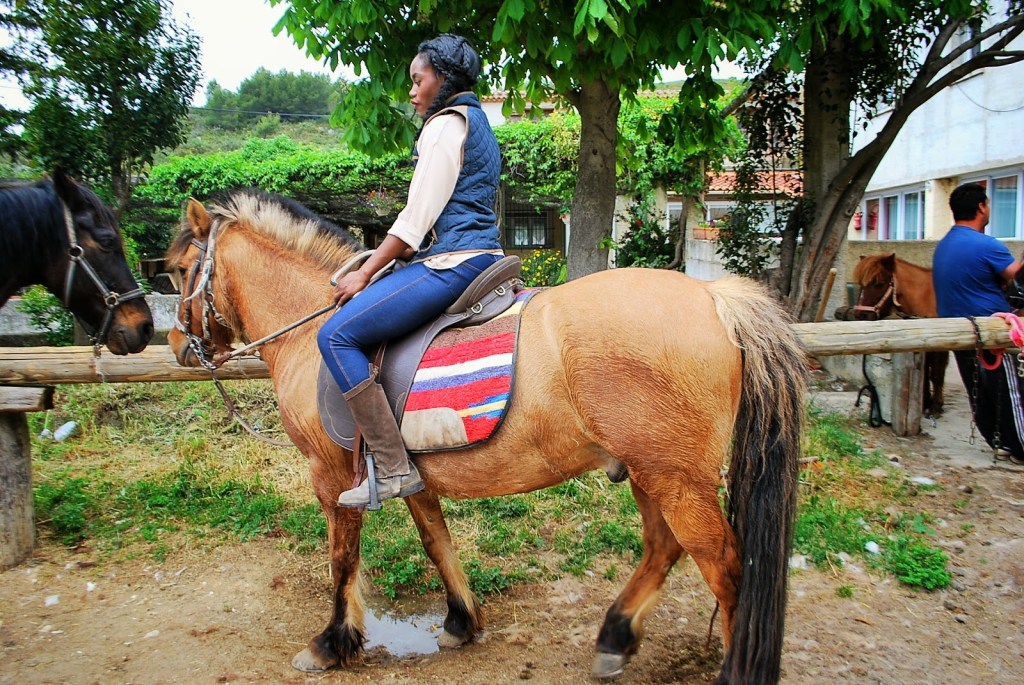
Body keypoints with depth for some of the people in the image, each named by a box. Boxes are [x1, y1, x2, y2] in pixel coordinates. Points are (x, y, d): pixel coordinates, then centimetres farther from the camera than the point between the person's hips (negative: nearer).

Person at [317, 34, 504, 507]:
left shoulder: (445, 125, -7)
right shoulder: (478, 124, 23)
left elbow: (417, 217, -13)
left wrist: (364, 273, -7)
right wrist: (389, 256, 23)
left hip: (453, 262, -11)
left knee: (337, 335, -15)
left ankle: (392, 469, -17)